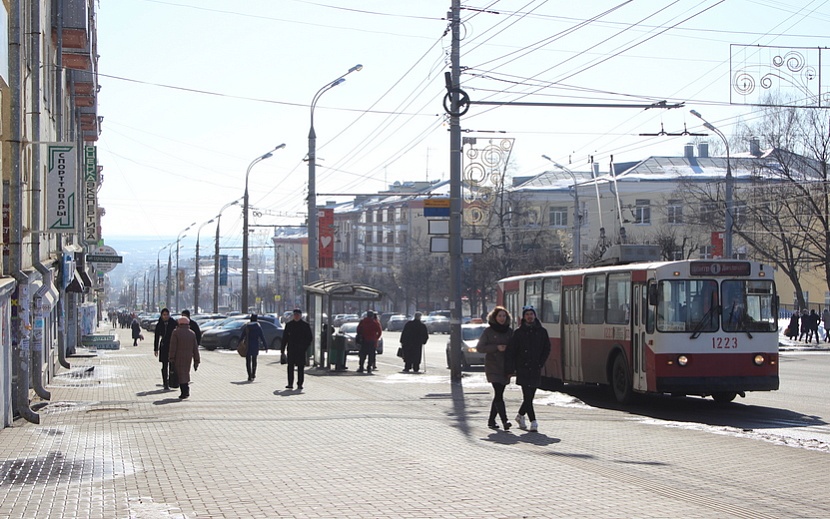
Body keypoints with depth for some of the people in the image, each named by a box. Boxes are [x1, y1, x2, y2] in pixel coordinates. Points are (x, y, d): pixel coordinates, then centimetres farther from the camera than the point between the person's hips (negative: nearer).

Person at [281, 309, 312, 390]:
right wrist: (282, 349, 5)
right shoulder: (289, 325, 8)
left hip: (301, 349, -1)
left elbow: (310, 337, 6)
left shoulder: (305, 325, 3)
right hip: (291, 349, 1)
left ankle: (300, 384, 3)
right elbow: (285, 337, 10)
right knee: (290, 366, -3)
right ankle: (290, 384, 0)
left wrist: (305, 346, -5)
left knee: (300, 367, -1)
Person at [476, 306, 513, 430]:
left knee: (498, 394, 8)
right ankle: (504, 420, -20)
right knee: (498, 394, -14)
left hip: (505, 367, 4)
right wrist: (496, 347, -15)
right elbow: (479, 347, -4)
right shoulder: (488, 331, -1)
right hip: (493, 367, -4)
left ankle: (491, 420, 20)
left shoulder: (509, 331, 10)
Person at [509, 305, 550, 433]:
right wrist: (516, 366, -2)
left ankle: (520, 415, 32)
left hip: (536, 369, 3)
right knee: (527, 396, -10)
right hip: (523, 369, -3)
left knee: (530, 396, 9)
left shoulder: (542, 332, 7)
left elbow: (547, 349, 10)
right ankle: (533, 422, -9)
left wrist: (540, 363, 0)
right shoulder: (518, 333, 1)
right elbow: (511, 350, 3)